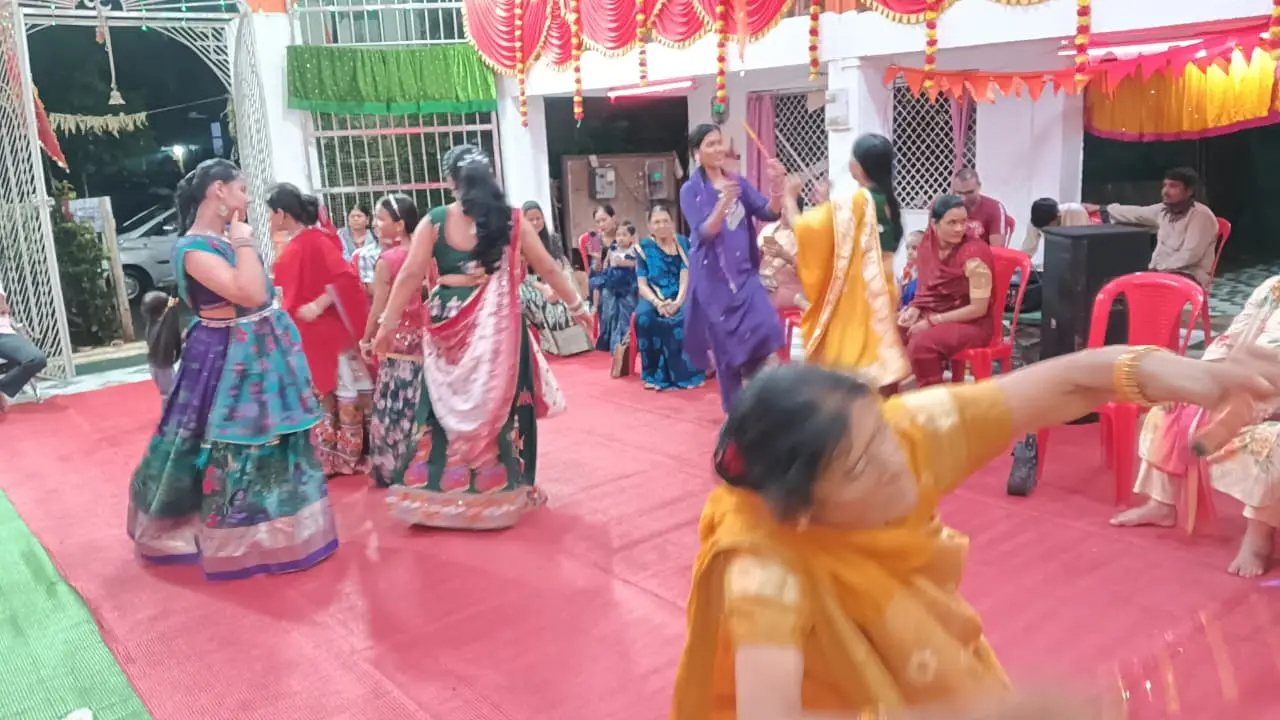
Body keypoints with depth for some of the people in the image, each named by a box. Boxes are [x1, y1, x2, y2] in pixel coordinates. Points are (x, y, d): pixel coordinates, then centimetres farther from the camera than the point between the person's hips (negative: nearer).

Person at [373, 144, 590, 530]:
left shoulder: (433, 222, -3)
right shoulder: (512, 219, 0)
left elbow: (410, 276, -4)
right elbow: (548, 269, 5)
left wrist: (388, 324, 3)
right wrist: (576, 305, 15)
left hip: (450, 327, 0)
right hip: (499, 326, 0)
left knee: (448, 406, 10)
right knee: (501, 403, 11)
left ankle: (440, 492, 17)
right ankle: (500, 490, 21)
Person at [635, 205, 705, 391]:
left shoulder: (683, 243, 3)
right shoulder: (645, 247, 4)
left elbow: (686, 277, -6)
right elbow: (642, 284, -2)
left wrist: (678, 302, -24)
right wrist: (657, 303, -21)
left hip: (680, 297, 0)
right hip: (654, 299, 1)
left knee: (687, 315, -34)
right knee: (643, 316, -32)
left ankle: (686, 372, -22)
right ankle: (655, 374, -23)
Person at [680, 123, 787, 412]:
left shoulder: (739, 182, 9)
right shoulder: (691, 191, -3)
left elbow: (769, 213, -2)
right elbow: (704, 232, -17)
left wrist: (778, 184, -20)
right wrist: (724, 202, -33)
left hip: (744, 272, 3)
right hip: (713, 277, -3)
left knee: (764, 330, -13)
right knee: (726, 345, 2)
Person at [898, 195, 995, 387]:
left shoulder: (974, 252, -18)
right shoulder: (927, 244, 0)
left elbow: (979, 308, -18)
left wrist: (932, 322, -19)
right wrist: (913, 309, -8)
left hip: (971, 324, -7)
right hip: (930, 315, 7)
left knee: (922, 344, -32)